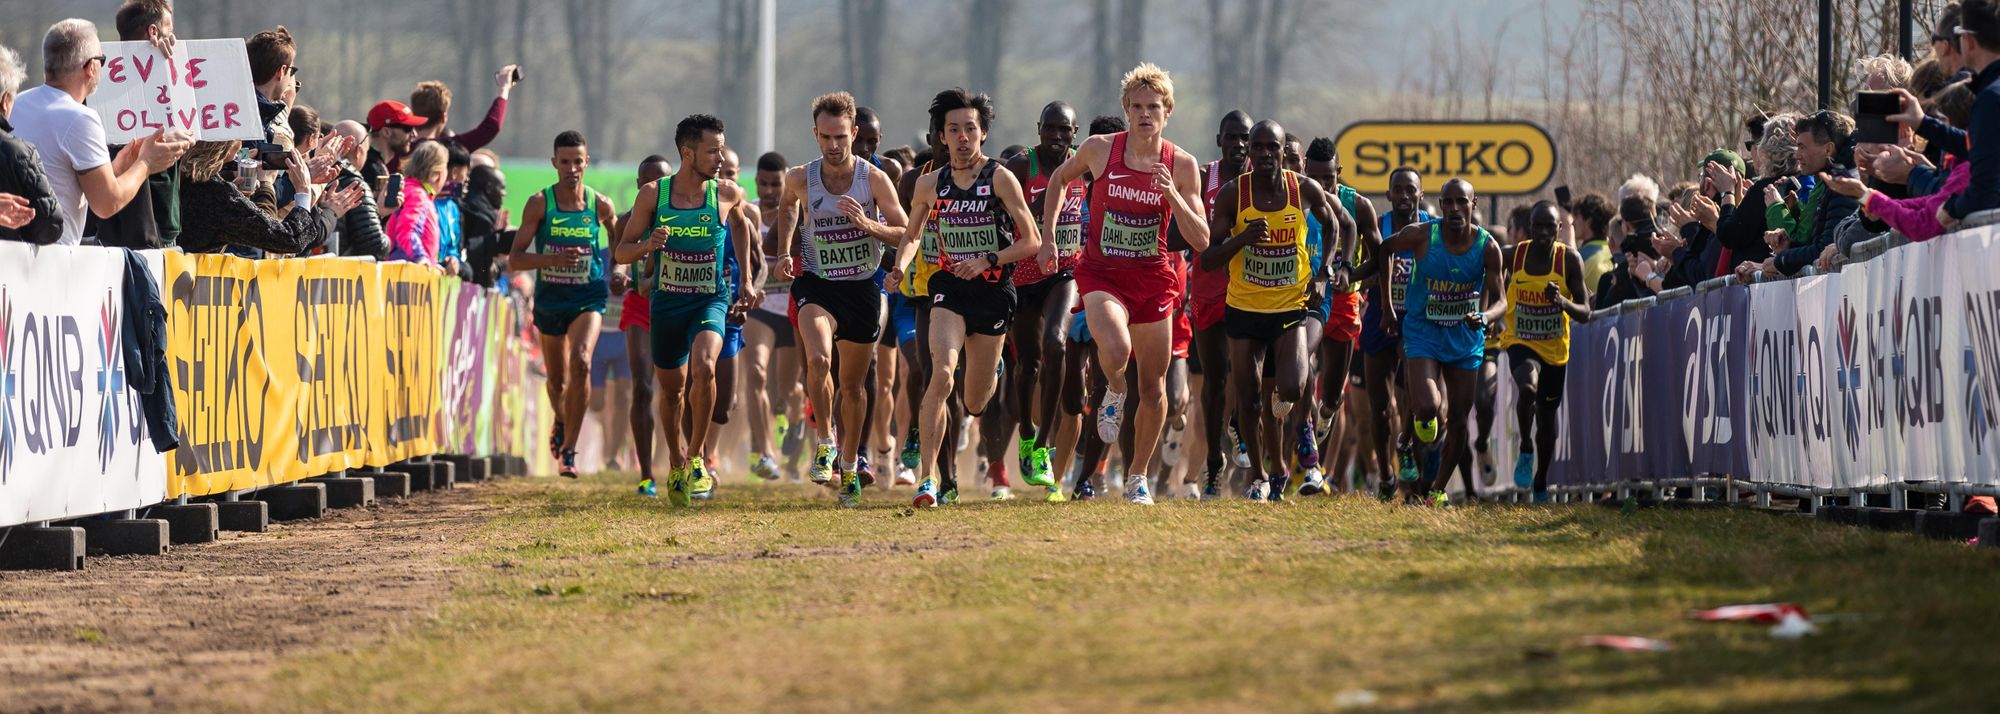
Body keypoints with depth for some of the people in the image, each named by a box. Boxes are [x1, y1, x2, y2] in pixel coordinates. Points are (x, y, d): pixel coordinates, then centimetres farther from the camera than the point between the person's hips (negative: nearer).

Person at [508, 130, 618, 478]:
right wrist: (553, 259, -24)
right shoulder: (539, 204, -7)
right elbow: (515, 259, -9)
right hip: (550, 297, 1)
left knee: (581, 362, -25)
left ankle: (569, 449, -20)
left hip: (588, 297, -1)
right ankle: (561, 422, 49)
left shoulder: (600, 206, -3)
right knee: (557, 379, 14)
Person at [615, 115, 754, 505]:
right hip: (666, 302, 1)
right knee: (671, 387, 13)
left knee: (703, 367, -28)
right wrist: (647, 245, -22)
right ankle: (676, 464, 38)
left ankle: (697, 458, -12)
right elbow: (622, 252, 0)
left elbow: (740, 223, 20)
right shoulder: (653, 195, -7)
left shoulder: (728, 194, -5)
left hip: (711, 301, -1)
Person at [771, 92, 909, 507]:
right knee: (818, 359, -29)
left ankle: (849, 467, 29)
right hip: (817, 285, 0)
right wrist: (786, 251, 10)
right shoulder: (801, 180, -6)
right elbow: (787, 204, 20)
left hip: (862, 287, 1)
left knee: (853, 385, 11)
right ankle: (825, 441, -8)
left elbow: (907, 235, -8)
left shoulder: (874, 179, -10)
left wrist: (868, 224, -25)